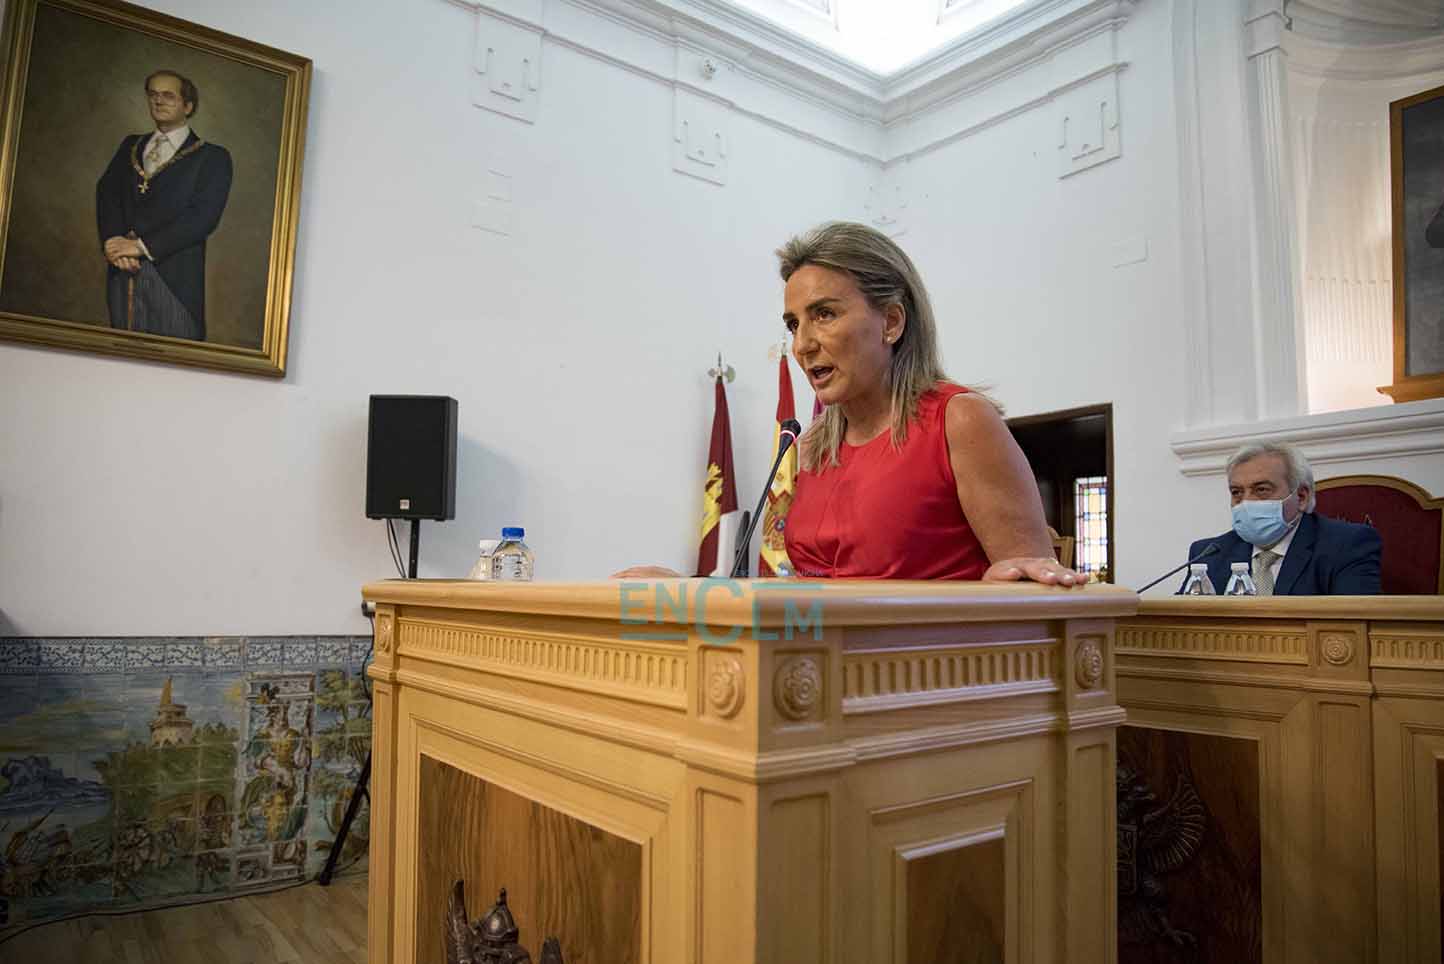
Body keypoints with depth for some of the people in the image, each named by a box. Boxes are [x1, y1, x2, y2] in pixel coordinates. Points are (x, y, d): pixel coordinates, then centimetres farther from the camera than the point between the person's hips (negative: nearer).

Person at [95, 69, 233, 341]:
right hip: (122, 272, 4)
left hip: (174, 279, -4)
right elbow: (107, 192, 9)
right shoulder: (130, 145, 22)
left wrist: (142, 246, -13)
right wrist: (112, 240, -11)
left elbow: (203, 216, -7)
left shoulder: (212, 157, 5)